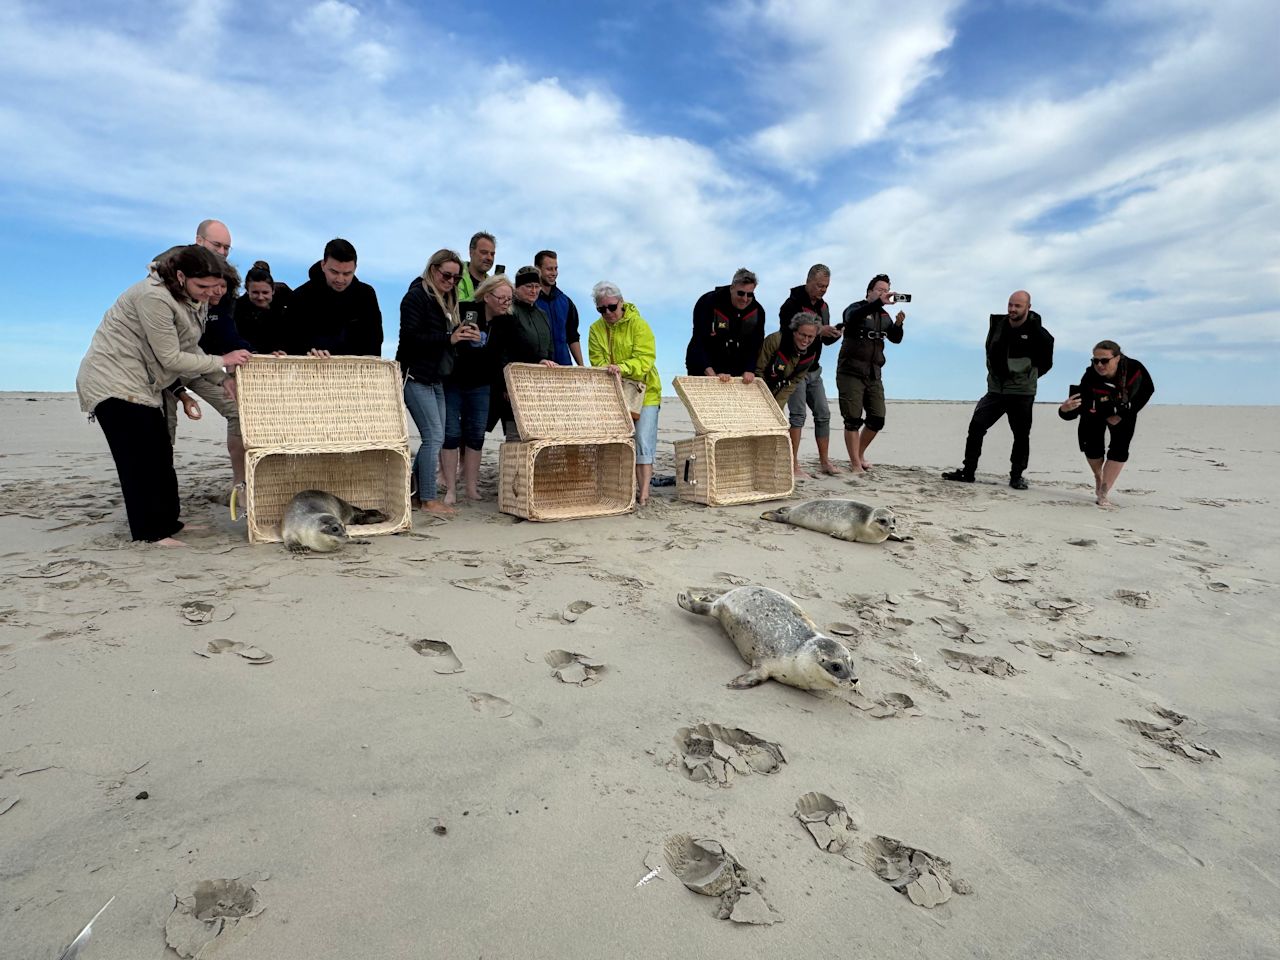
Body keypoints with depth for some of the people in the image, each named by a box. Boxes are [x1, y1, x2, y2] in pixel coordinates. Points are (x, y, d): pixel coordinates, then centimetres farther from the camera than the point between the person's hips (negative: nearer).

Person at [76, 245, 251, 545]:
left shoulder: (191, 299, 4)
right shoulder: (154, 297, -25)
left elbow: (191, 349, 9)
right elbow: (170, 358, -23)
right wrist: (222, 361, -18)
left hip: (140, 383, 9)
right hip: (112, 381, -9)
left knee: (160, 455, 10)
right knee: (141, 459, -8)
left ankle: (168, 522, 19)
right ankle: (150, 532, -1)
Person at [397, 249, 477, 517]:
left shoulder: (446, 300, 16)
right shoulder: (417, 295, -9)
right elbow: (410, 337, -19)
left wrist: (463, 334, -1)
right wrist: (449, 338, -23)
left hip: (435, 379, 9)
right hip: (416, 376, -9)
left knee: (433, 437, 8)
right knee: (434, 436, -11)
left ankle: (416, 491, 17)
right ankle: (429, 499, -5)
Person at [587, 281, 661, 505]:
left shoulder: (638, 324, -9)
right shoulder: (596, 329, 3)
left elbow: (645, 359, -18)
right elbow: (597, 362, -2)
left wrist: (623, 368, -35)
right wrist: (608, 370, -25)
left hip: (645, 392, -4)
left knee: (643, 442, -10)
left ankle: (644, 492, -10)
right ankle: (633, 486, 14)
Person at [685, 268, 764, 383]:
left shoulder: (757, 311, -5)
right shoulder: (708, 303, -18)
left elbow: (755, 346, -2)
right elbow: (699, 343, -22)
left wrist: (749, 371, -18)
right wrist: (712, 376, -30)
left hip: (737, 373, 4)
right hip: (703, 371, -3)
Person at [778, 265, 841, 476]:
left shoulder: (823, 306, 13)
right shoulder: (793, 304, -12)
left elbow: (824, 340, 17)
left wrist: (834, 335, -5)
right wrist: (818, 331, -26)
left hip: (813, 369, 8)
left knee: (823, 414, 7)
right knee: (798, 414, -12)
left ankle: (824, 461, 15)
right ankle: (794, 465, -9)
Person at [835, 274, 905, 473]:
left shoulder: (884, 316, 16)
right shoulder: (857, 308, -3)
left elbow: (896, 339, 3)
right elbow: (852, 317, -28)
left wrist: (898, 324, -18)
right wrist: (879, 303, -39)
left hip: (874, 374, 6)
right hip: (851, 372, -6)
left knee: (877, 419, 4)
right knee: (853, 419, -6)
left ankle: (860, 454, 24)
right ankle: (855, 464, 1)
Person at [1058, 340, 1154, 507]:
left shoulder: (1135, 369, -34)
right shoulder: (1090, 379, -40)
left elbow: (1148, 390, -12)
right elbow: (1075, 411, -41)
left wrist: (1122, 416, -16)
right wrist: (1065, 410, -67)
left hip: (1123, 412, 1)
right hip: (1096, 413, -1)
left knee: (1120, 449, -9)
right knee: (1092, 446, -4)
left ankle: (1103, 493, -3)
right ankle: (1098, 478, 30)